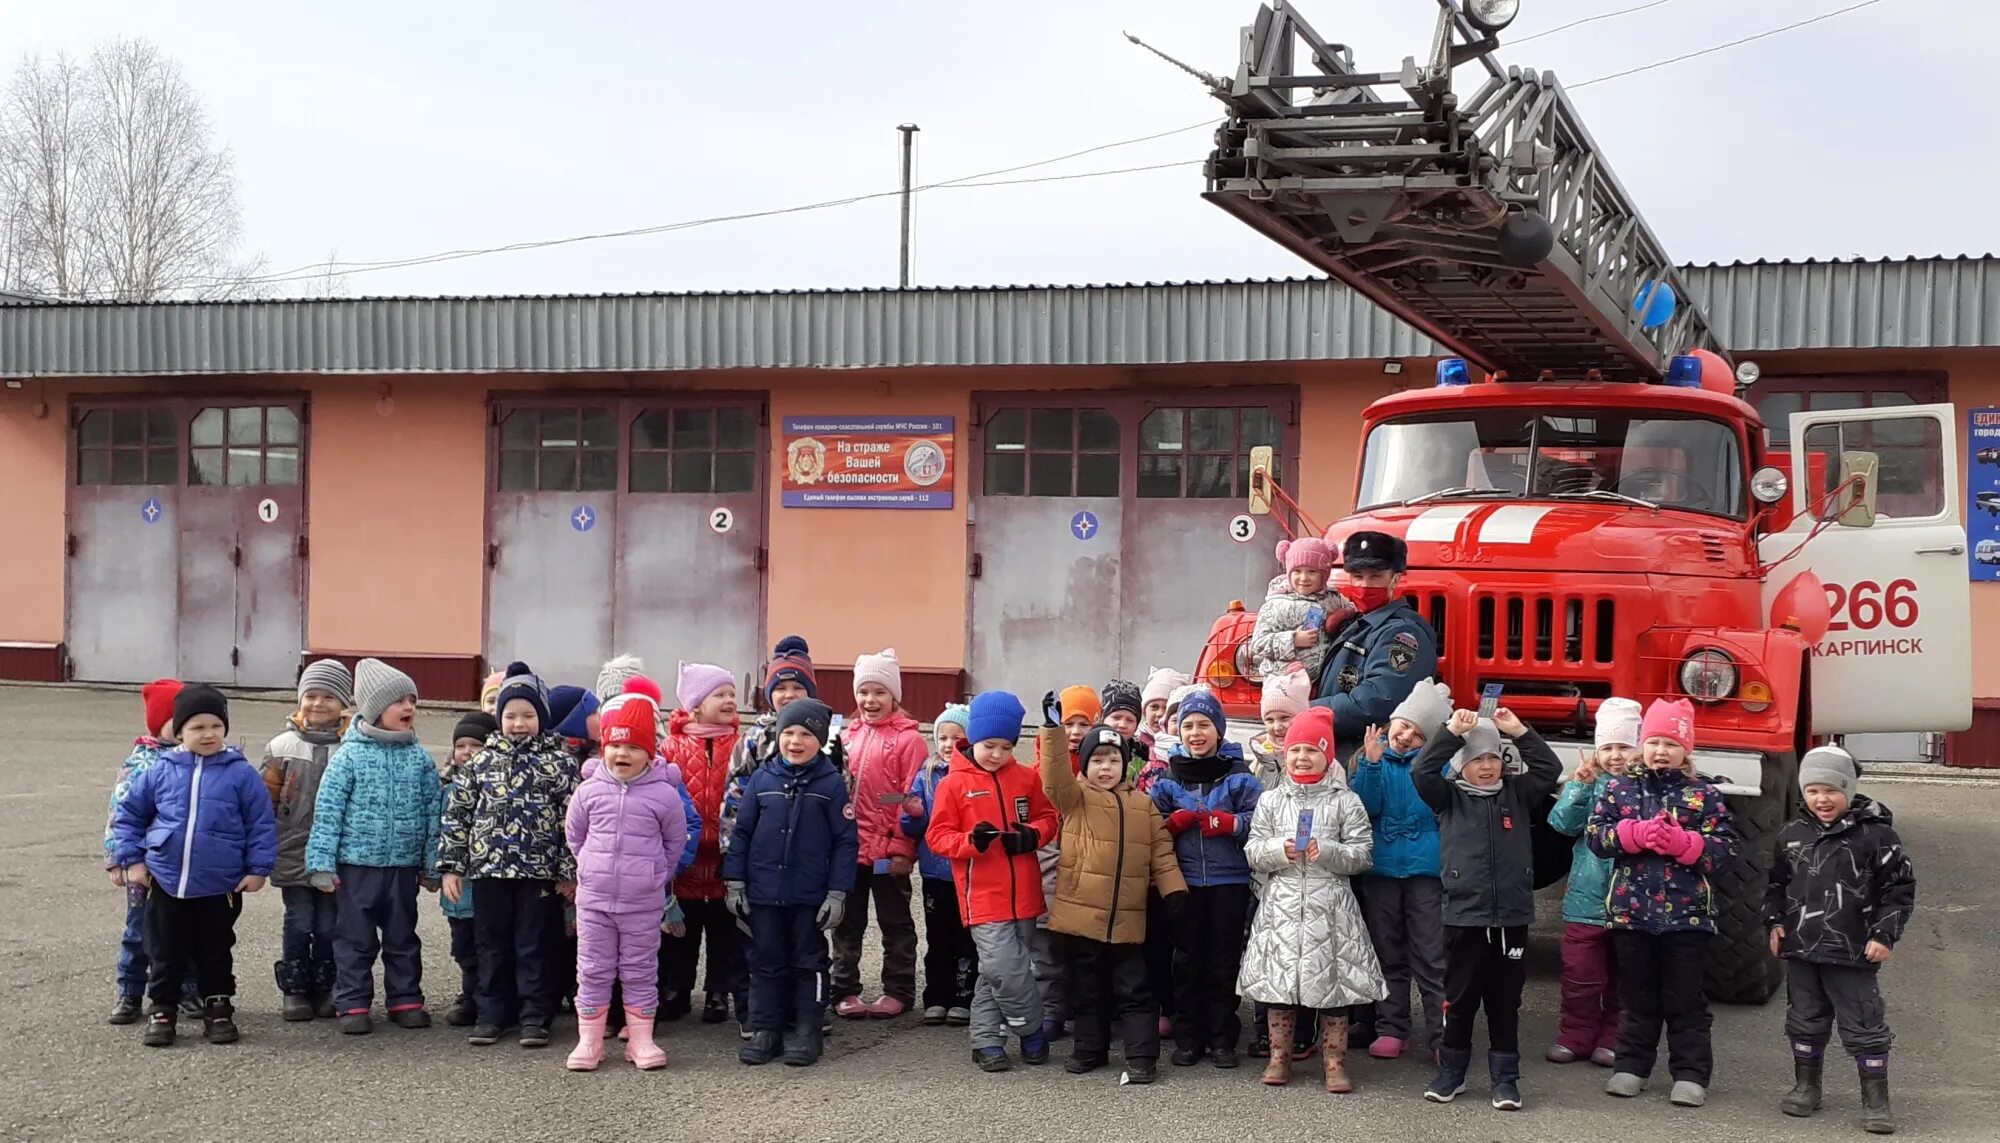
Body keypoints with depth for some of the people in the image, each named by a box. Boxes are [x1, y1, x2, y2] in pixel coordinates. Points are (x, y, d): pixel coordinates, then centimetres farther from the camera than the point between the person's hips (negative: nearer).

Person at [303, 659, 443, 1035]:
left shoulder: (419, 757, 4)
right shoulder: (350, 756, -6)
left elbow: (433, 810, 9)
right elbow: (328, 810, -6)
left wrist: (431, 864, 9)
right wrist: (322, 863, -9)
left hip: (403, 865, 3)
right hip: (356, 863, -3)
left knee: (402, 937, 12)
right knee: (355, 938, 4)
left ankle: (405, 1000, 22)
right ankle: (352, 1004, 12)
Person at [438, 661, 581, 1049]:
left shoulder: (560, 762, -1)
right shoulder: (482, 761, 6)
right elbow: (456, 813, 8)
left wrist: (569, 872, -6)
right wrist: (451, 865, 3)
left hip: (539, 871, -2)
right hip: (489, 868, 3)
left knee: (533, 946, 3)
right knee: (492, 945, 9)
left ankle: (534, 1017, 10)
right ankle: (491, 1015, 18)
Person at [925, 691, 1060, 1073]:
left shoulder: (1026, 778, 7)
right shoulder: (954, 783, -3)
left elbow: (1049, 817, 14)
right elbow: (937, 835, -2)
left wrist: (1033, 835, -8)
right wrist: (970, 840, -20)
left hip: (1023, 895, 4)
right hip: (984, 896, -4)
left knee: (997, 973, 12)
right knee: (1007, 969, -12)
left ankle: (986, 1041, 25)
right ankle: (1033, 1033, 10)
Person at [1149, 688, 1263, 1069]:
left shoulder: (1238, 775, 1)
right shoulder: (1168, 777, 7)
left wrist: (1225, 823, -20)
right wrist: (1176, 822, -12)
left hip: (1229, 881, -2)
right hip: (1185, 880, 2)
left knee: (1224, 961, 4)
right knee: (1187, 959, 7)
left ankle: (1222, 1038, 14)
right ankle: (1187, 1037, 15)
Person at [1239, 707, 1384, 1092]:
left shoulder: (1345, 802, 2)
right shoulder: (1271, 801, 9)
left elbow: (1361, 854, -1)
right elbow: (1252, 851, 6)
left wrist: (1327, 852, -17)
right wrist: (1280, 850, -13)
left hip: (1330, 904, -2)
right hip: (1283, 904, 2)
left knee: (1331, 978, 0)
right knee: (1279, 975, 4)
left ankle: (1335, 1063, 8)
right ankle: (1279, 1056, 16)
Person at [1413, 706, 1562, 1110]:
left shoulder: (1517, 792, 9)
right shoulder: (1449, 796, 4)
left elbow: (1550, 769, 1)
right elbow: (1422, 771, -11)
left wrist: (1520, 732, -5)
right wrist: (1452, 731, -14)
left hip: (1512, 917, 1)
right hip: (1464, 915, -1)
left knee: (1505, 1002, 7)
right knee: (1459, 999, 6)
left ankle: (1505, 1077, 14)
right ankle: (1451, 1072, 19)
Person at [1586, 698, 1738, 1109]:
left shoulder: (1703, 796, -1)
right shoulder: (1618, 789, 2)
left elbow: (1725, 849, -5)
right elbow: (1595, 835, -5)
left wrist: (1682, 842, -19)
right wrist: (1636, 834, -19)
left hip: (1687, 916, -2)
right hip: (1630, 912, 2)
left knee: (1685, 999, 6)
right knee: (1636, 996, 13)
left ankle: (1691, 1073, 13)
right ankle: (1631, 1065, 23)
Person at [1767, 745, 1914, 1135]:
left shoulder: (1875, 833, -9)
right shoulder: (1792, 834, 5)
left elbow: (1900, 888, -5)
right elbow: (1776, 882, 19)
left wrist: (1884, 935, -9)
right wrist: (1775, 921, 8)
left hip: (1853, 954, -4)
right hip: (1800, 948, 5)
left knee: (1864, 1027, 1)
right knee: (1805, 1021, 16)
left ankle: (1876, 1099, 10)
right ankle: (1806, 1086, 31)